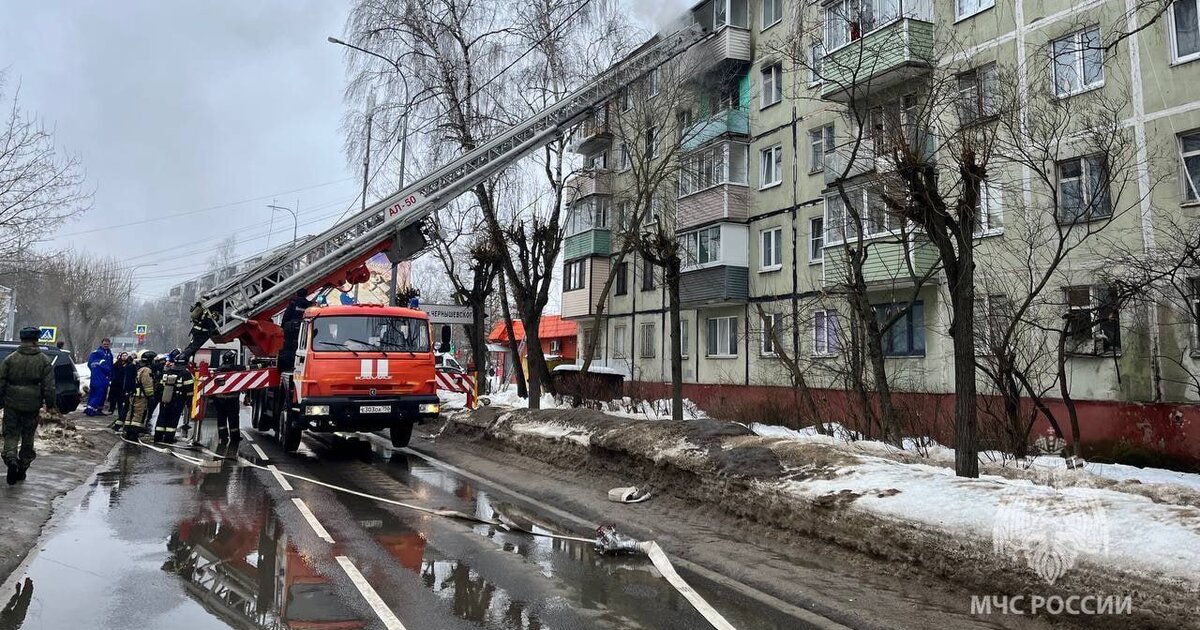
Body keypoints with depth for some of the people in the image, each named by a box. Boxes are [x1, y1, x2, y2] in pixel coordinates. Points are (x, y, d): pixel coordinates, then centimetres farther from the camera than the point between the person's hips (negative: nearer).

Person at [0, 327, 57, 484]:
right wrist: (50, 405, 6)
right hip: (32, 406, 1)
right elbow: (49, 386, -2)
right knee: (28, 437, 12)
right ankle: (22, 468, 18)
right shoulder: (44, 361, -2)